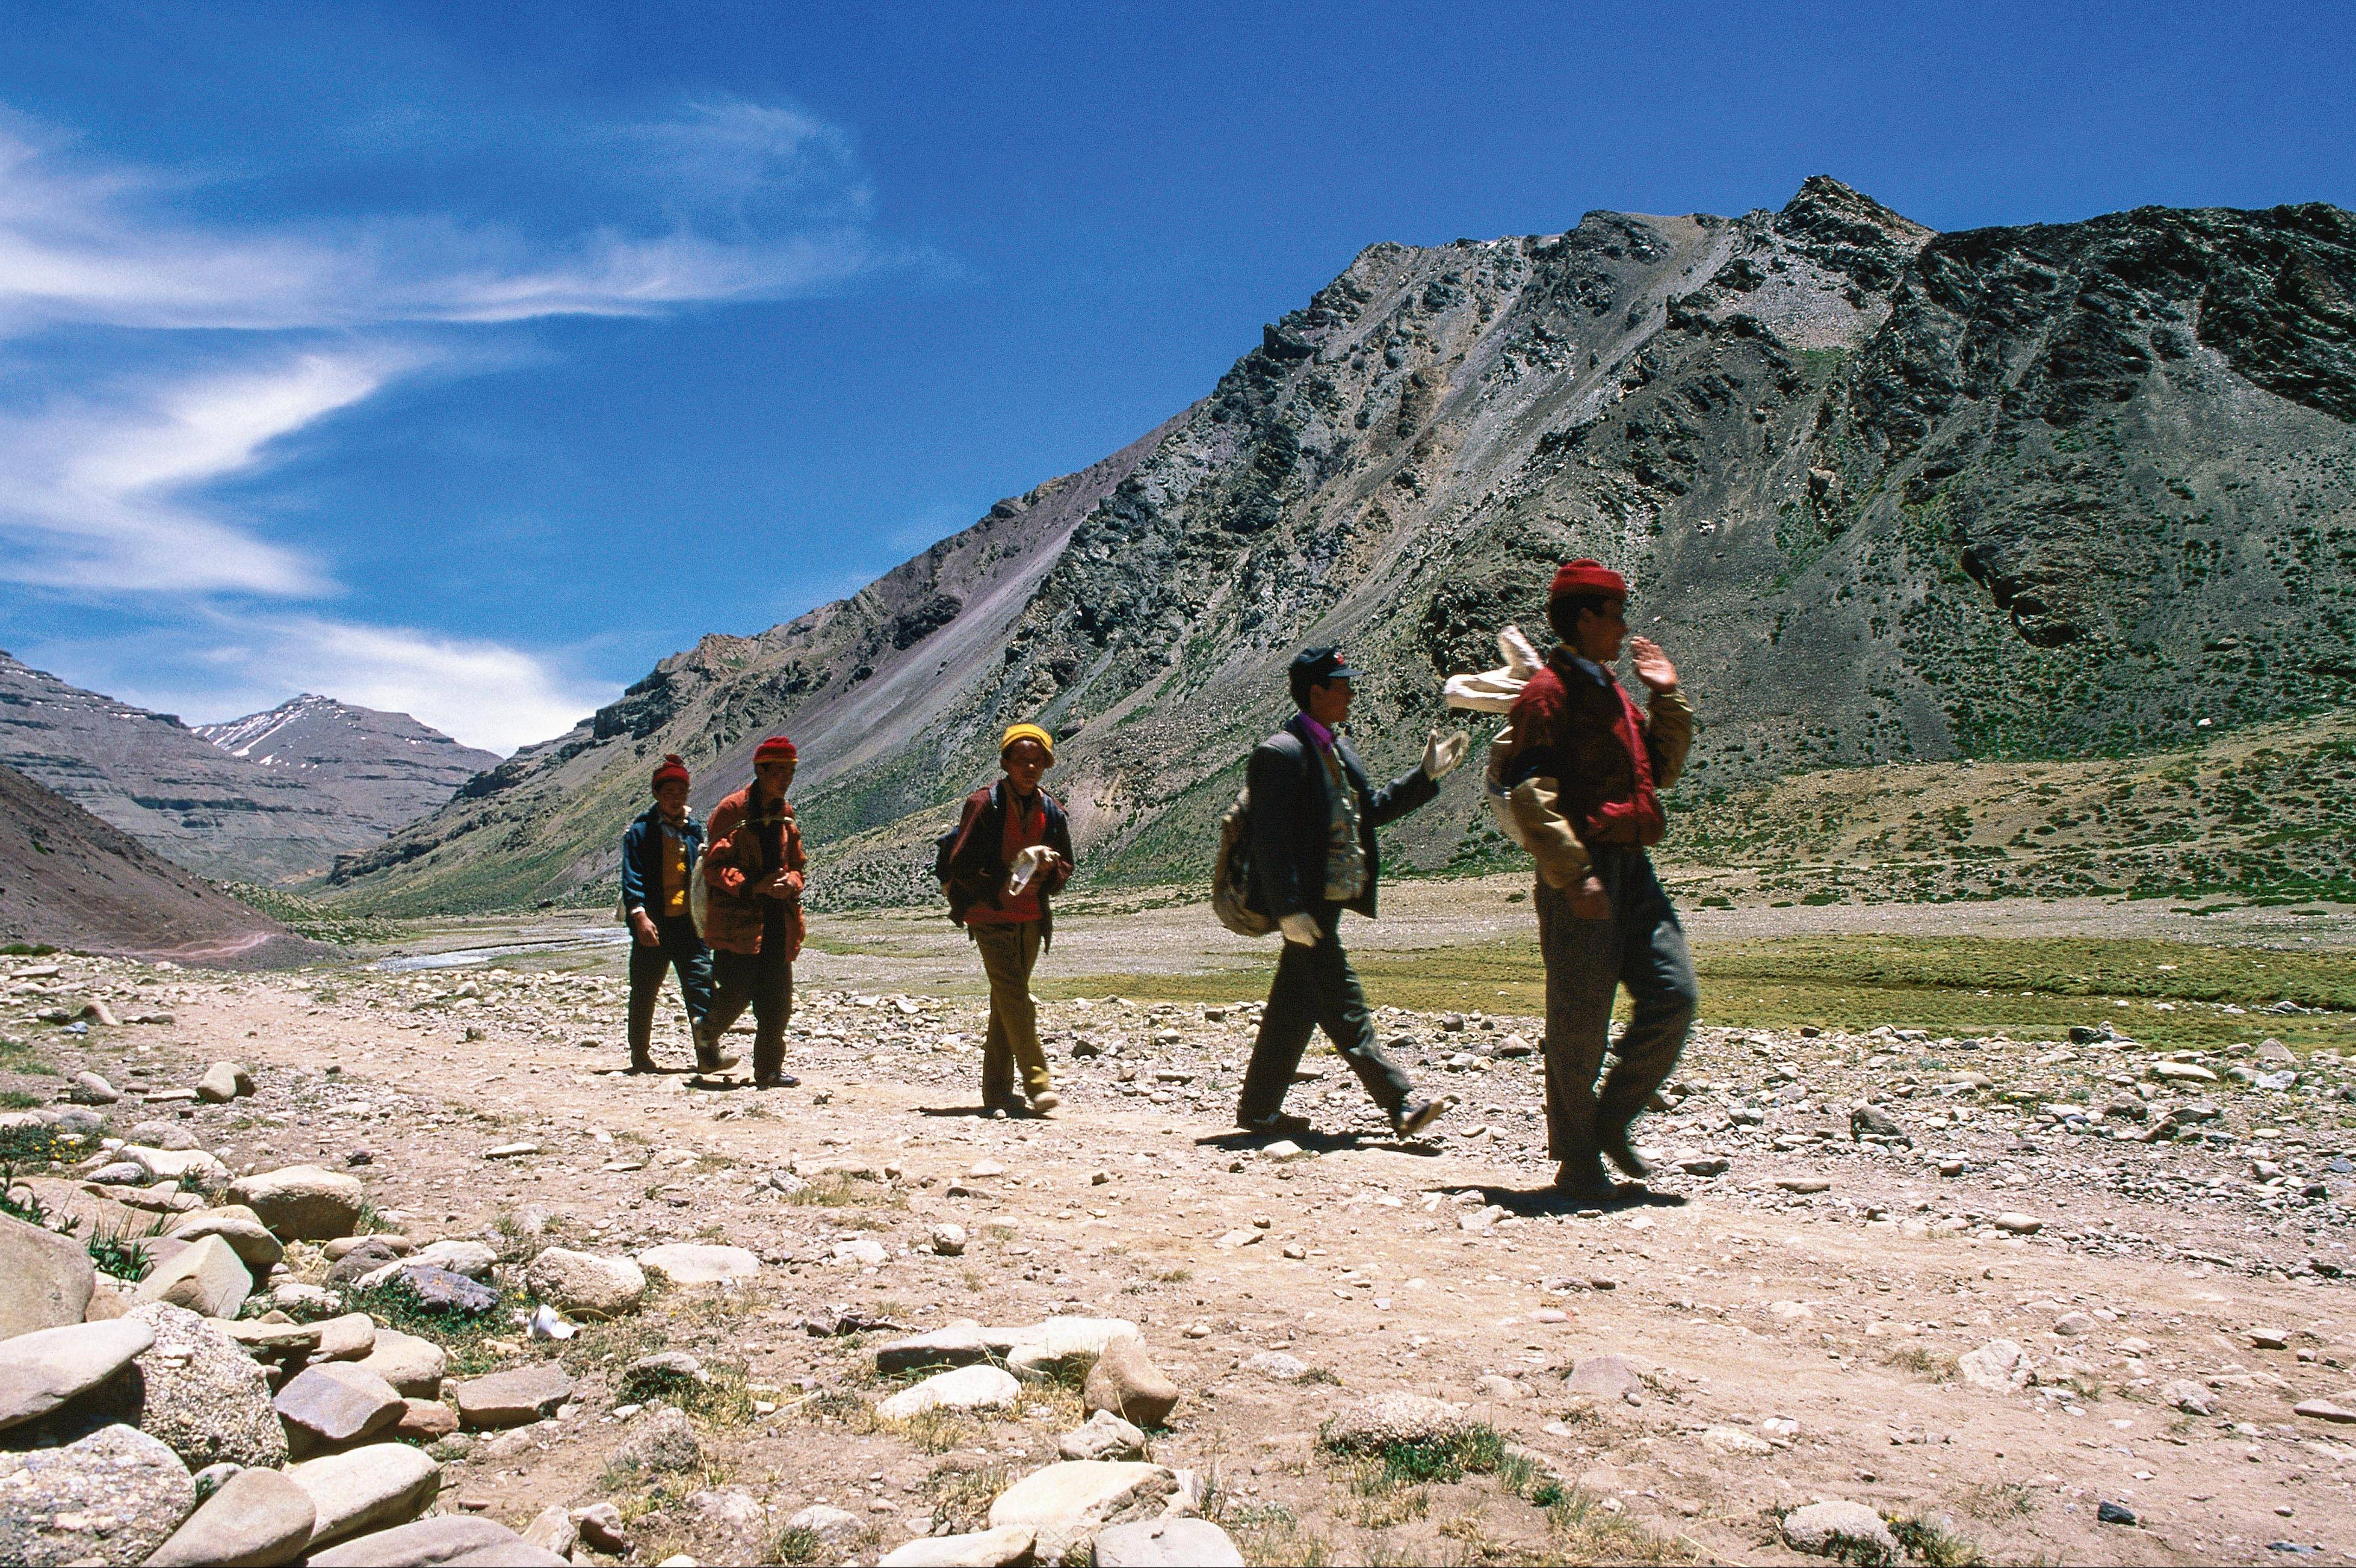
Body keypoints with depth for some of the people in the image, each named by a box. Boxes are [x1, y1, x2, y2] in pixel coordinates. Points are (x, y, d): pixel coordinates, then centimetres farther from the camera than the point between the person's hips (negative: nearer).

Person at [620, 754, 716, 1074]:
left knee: (701, 982, -8)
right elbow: (632, 876, -9)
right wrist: (639, 915, -21)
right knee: (645, 992, 6)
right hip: (653, 923, -3)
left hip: (688, 922, 3)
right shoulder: (640, 830, -1)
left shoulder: (694, 830, 13)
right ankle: (640, 1056, 19)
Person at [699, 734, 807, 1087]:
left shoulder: (785, 813, 14)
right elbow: (715, 865, -12)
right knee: (737, 994, -7)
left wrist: (791, 882, -4)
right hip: (737, 919, -6)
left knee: (777, 1002, 4)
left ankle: (769, 1070, 12)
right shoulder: (732, 811, -7)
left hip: (778, 919, 6)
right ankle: (707, 1038, 22)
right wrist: (753, 886, -23)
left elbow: (797, 863, 19)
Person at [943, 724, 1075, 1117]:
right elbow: (960, 865, -9)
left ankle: (997, 1091, 15)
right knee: (1014, 996, -14)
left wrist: (1049, 869, -9)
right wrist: (999, 890, -19)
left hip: (1032, 919, 5)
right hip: (990, 917, -5)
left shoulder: (1051, 811, 7)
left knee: (1006, 1003, 10)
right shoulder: (985, 804, -8)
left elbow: (1065, 868, 14)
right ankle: (1038, 1082, -14)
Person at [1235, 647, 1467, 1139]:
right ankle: (1401, 1103, -4)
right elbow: (1271, 840, -18)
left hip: (1329, 899, 10)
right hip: (1305, 904, -10)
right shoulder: (1282, 752, -14)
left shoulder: (1336, 746, 16)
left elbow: (1369, 809, 22)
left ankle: (1258, 1108, 23)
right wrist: (1289, 909, -22)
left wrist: (1425, 775, 15)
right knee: (1344, 1006, -6)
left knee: (1294, 1007, 14)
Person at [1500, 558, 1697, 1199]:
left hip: (1630, 866, 8)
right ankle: (1577, 1160, 11)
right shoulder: (1550, 691, -8)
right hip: (1581, 871, -8)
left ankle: (1612, 1120, 18)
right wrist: (1573, 874, -23)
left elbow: (1661, 768, 26)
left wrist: (1668, 696, 17)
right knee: (1579, 1020, -1)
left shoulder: (1612, 691, 20)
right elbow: (1533, 795, -16)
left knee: (1673, 995, 1)